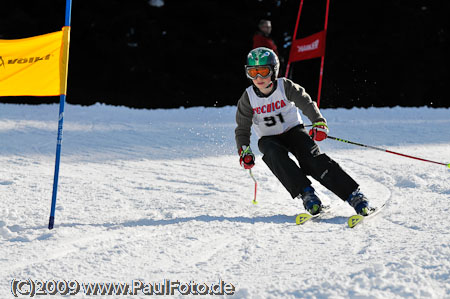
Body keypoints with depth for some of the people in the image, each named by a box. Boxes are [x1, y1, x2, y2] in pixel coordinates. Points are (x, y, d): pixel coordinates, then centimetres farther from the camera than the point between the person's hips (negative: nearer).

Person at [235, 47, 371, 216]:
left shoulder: (285, 87, -13)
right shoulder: (248, 98, -9)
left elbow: (307, 104, -18)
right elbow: (242, 129, -1)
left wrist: (318, 123, -36)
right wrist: (244, 151, -17)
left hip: (294, 130, -1)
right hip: (269, 139, 1)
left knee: (312, 158, -26)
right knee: (275, 156, -34)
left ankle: (354, 195, -29)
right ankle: (307, 195, -36)